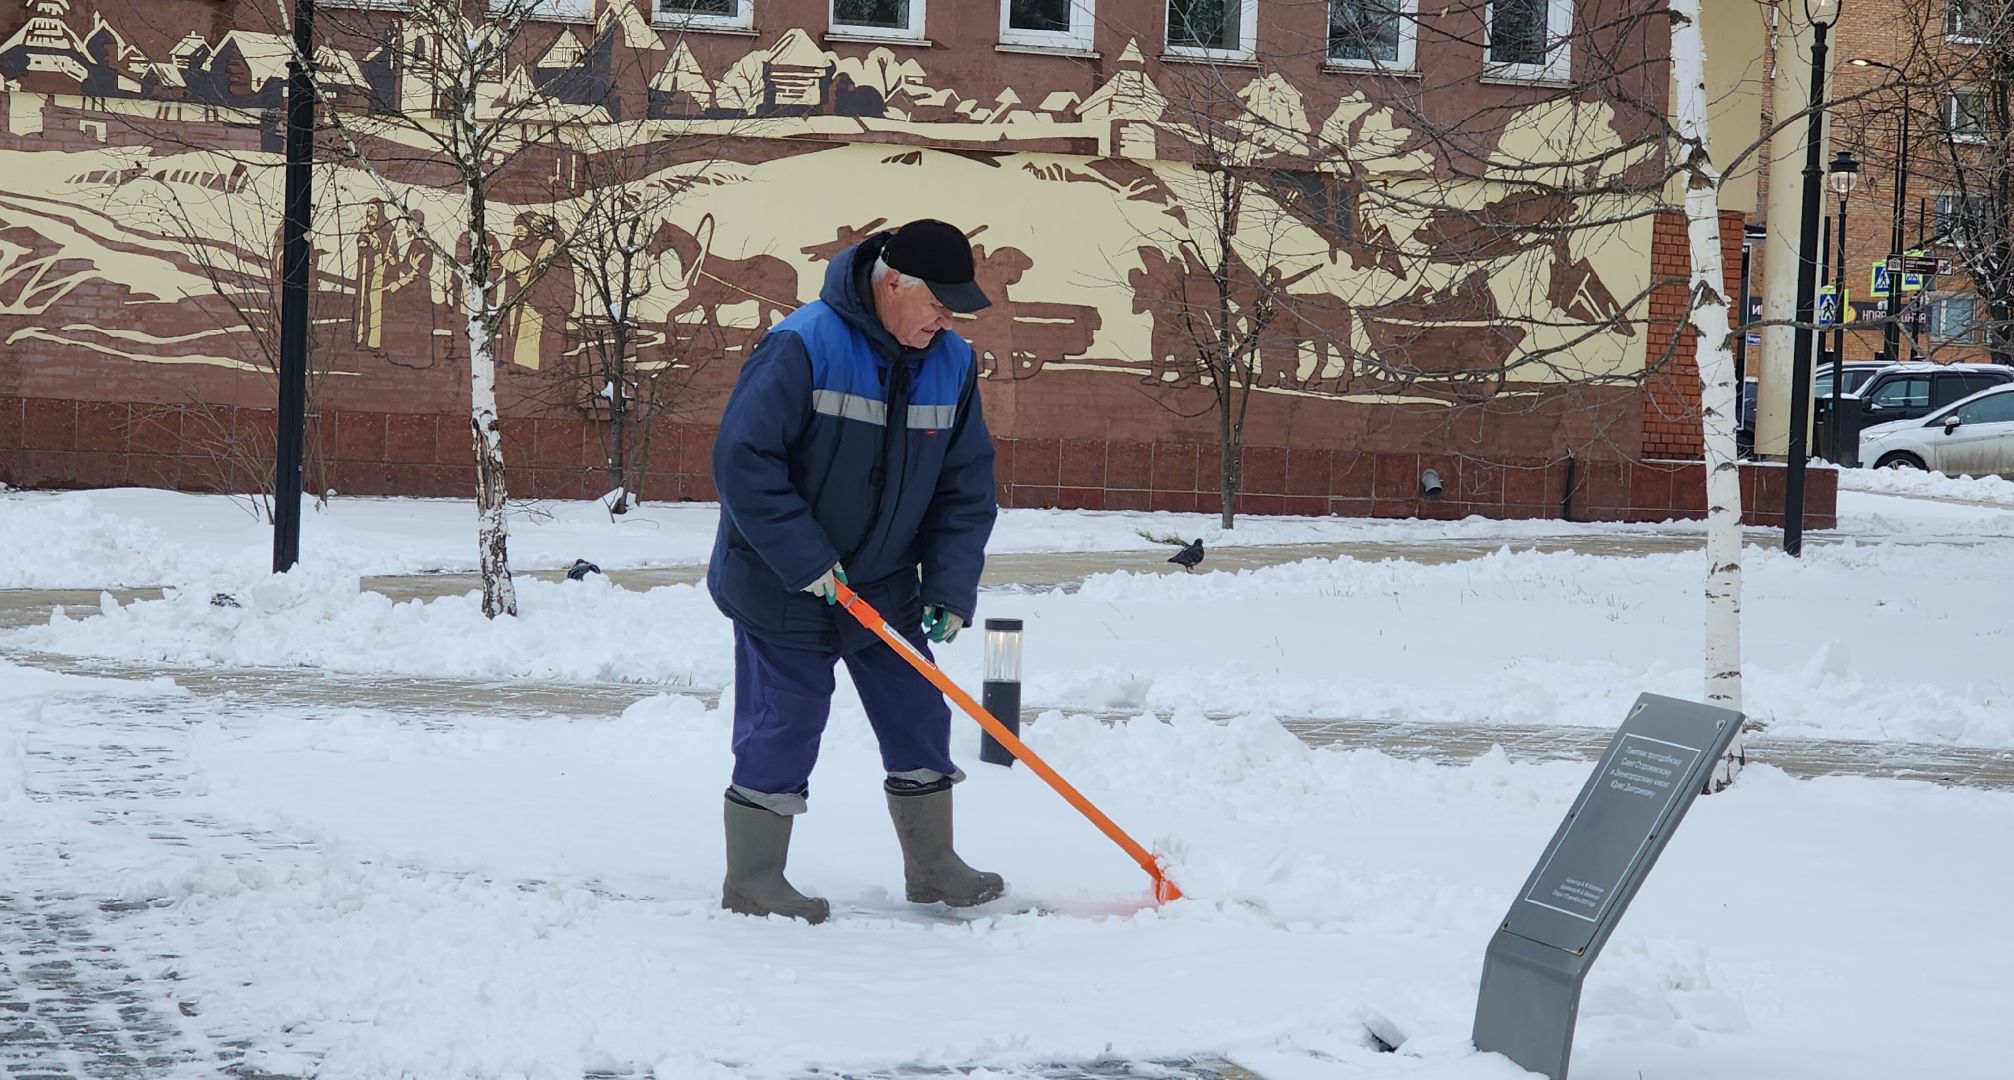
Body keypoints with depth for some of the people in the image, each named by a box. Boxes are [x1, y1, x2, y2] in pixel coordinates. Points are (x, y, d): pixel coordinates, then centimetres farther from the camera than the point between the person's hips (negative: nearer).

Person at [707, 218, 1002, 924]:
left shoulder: (952, 363, -2)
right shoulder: (803, 346, -22)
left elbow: (965, 487, 3)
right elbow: (742, 457, -25)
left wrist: (951, 587, -7)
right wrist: (807, 561, -25)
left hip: (883, 584, 6)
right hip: (780, 582, -6)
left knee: (918, 716, 9)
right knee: (783, 729, -2)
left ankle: (932, 866, 24)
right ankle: (752, 882, 12)